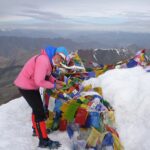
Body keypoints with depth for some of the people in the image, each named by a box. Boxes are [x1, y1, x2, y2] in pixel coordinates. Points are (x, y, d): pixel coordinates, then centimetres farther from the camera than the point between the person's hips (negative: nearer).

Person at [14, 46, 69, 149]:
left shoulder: (49, 59, 3)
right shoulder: (44, 60, -28)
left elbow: (46, 75, 14)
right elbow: (39, 81, -30)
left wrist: (56, 81, -1)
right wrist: (54, 86, -19)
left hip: (31, 85, 10)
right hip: (26, 86, -10)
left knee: (37, 108, 24)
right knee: (39, 111, -6)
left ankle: (37, 129, 44)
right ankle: (44, 141, 4)